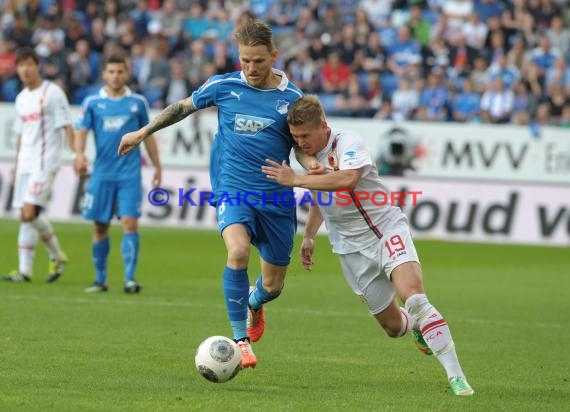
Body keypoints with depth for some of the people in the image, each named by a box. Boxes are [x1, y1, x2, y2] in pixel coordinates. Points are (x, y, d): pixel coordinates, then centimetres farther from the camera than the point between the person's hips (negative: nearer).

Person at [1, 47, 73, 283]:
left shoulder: (52, 93, -5)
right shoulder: (21, 99, 16)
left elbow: (67, 126, -9)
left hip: (45, 162, -7)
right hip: (25, 163, 7)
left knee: (29, 212, -18)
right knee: (26, 215, 4)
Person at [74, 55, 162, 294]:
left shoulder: (138, 102, 7)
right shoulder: (92, 103, 5)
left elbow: (148, 135, 15)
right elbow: (82, 131, -1)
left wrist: (157, 166, 15)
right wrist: (80, 154, -21)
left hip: (130, 174, -1)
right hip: (102, 173, 1)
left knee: (130, 223, -13)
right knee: (100, 227, 6)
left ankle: (130, 279, -15)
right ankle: (100, 279, 19)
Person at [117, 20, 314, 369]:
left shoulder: (291, 98, -4)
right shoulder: (223, 87, -2)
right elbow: (184, 107, 16)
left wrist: (313, 167, -18)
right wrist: (143, 133, 22)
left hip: (276, 198, 1)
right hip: (232, 189, -1)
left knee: (273, 285, 9)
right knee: (239, 251, -31)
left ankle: (253, 304, 48)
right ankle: (241, 340, -22)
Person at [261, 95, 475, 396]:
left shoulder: (348, 143, -17)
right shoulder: (307, 154, 7)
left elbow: (347, 179, -39)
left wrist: (295, 179, -34)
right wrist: (308, 235, 18)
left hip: (387, 228, -6)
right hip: (351, 247, 6)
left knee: (412, 296, -27)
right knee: (392, 326, 3)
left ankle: (456, 376, -23)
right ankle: (416, 326, 43)